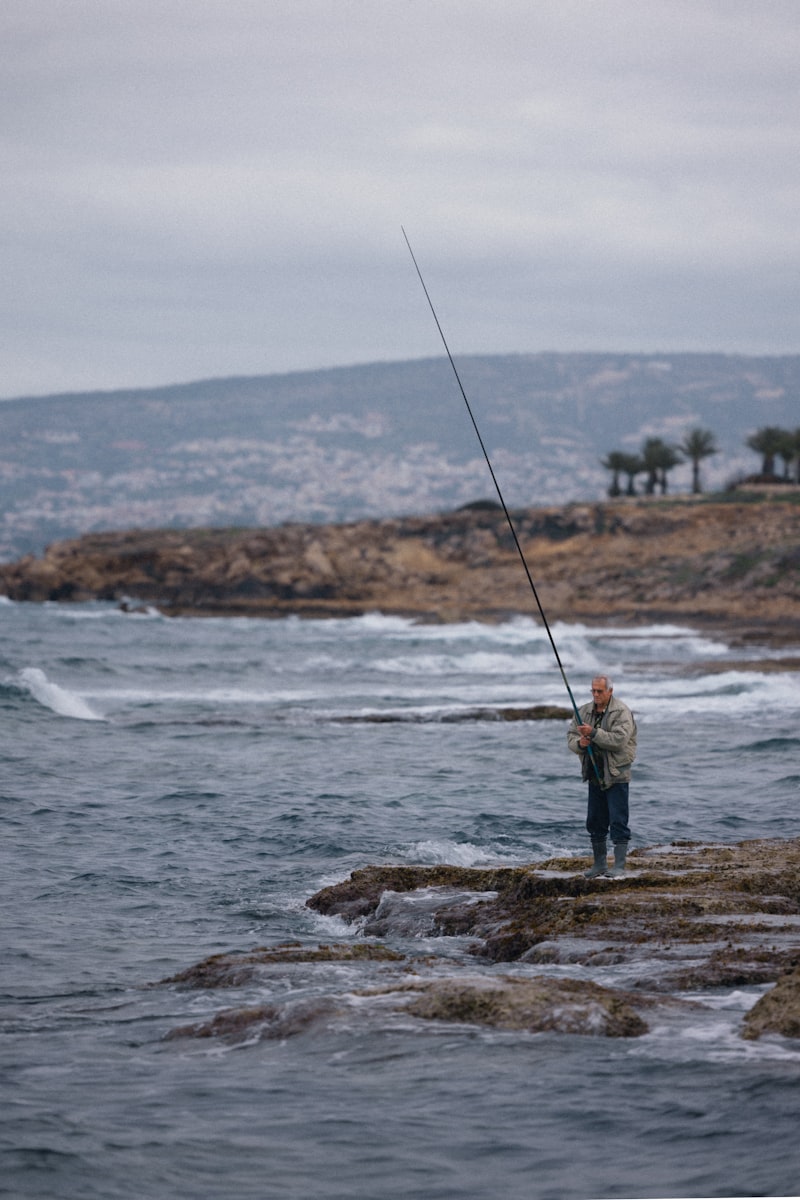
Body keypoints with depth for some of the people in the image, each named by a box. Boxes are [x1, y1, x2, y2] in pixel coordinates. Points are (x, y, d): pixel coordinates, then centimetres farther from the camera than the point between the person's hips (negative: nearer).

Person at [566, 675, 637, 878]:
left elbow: (619, 740, -22)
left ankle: (619, 866, -6)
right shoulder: (584, 712, 10)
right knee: (595, 821, 11)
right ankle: (599, 864, 21)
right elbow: (571, 737, 9)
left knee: (618, 821, -7)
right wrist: (579, 743, -14)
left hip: (616, 775, -7)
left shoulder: (622, 712, -10)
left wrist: (593, 733, -27)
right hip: (595, 774, 7)